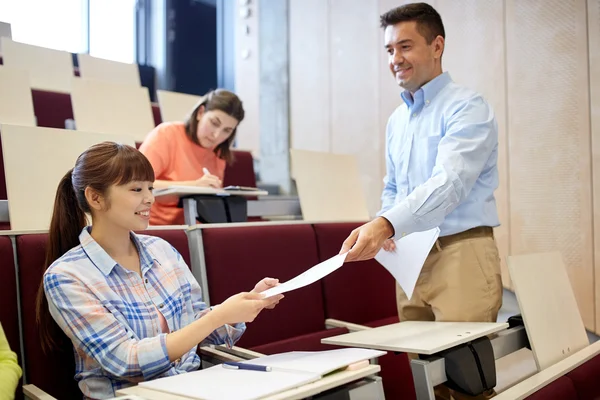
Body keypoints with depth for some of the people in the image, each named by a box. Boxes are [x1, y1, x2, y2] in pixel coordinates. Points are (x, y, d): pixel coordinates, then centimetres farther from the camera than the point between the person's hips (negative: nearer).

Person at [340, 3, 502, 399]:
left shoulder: (467, 107, -10)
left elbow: (449, 183, -24)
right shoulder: (397, 120, 14)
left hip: (462, 254, -7)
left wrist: (386, 224, -37)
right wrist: (382, 227, 1)